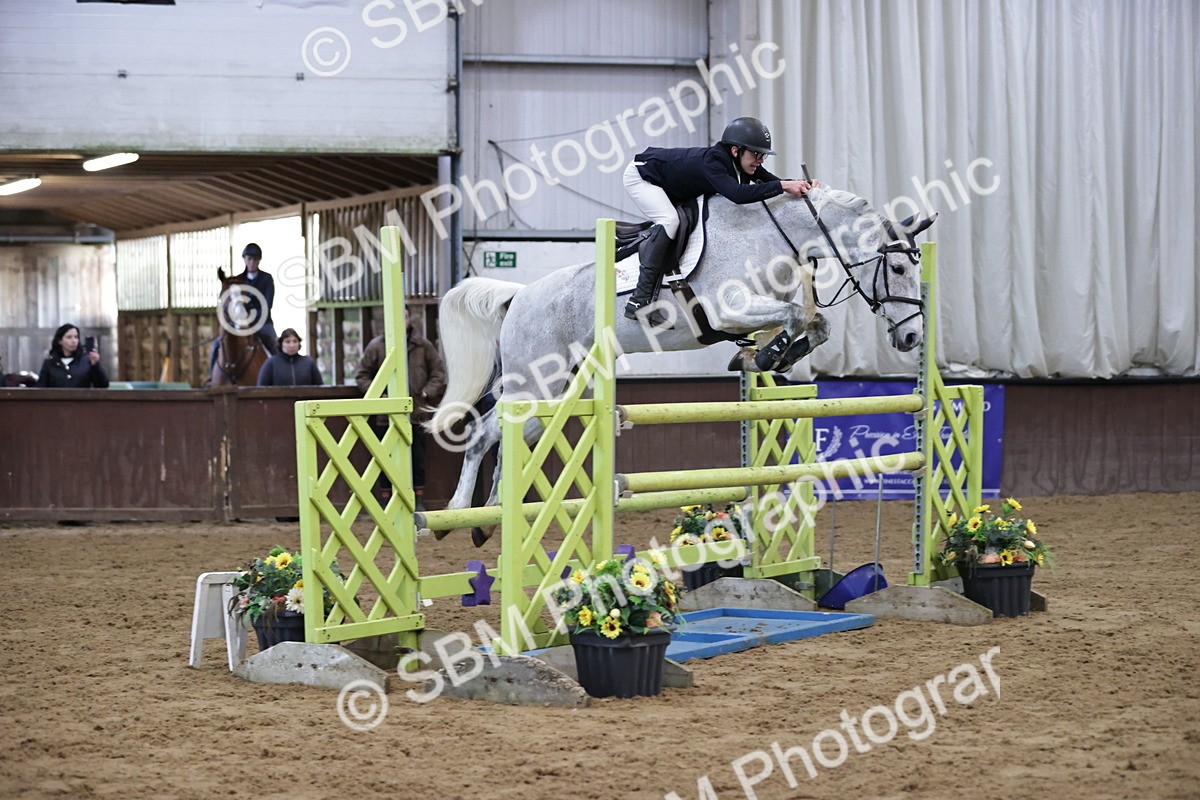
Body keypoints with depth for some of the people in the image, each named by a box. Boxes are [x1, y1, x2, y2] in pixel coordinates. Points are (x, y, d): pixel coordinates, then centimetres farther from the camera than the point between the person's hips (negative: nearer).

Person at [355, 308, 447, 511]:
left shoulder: (423, 345, 4)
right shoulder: (376, 346, 1)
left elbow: (438, 372, 11)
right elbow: (362, 376, 6)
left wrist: (426, 393, -3)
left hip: (416, 414, 1)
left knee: (417, 461, 7)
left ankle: (419, 502, 16)